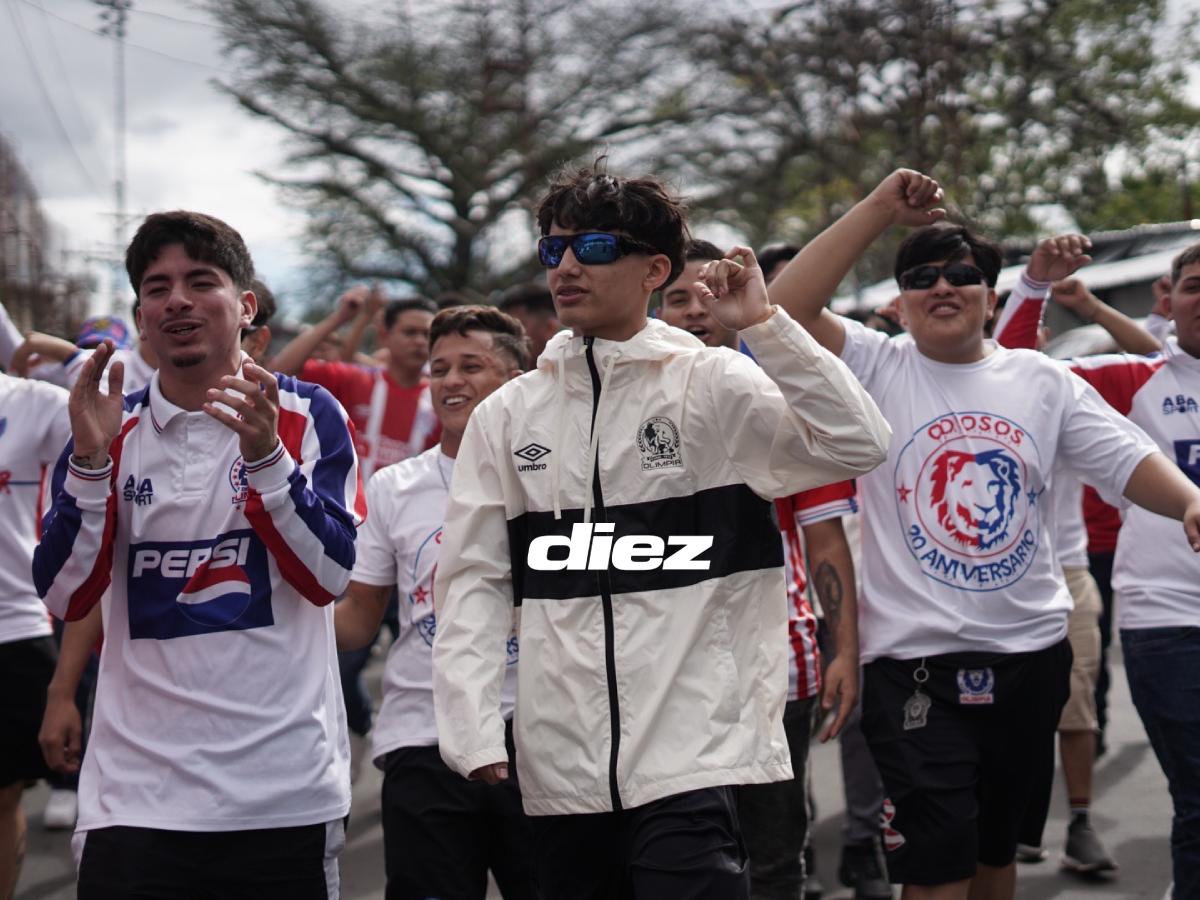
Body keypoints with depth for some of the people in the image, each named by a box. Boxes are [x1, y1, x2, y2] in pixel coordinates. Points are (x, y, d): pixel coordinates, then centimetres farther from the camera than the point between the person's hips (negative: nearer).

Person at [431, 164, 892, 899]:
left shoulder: (715, 385, 0)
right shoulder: (507, 415, 10)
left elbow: (859, 445, -12)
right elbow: (474, 579, 8)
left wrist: (763, 325, -17)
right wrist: (473, 728, -3)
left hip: (692, 755, -4)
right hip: (561, 763, 4)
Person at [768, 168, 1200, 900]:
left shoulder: (1043, 382, 5)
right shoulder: (875, 369, -2)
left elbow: (1130, 461, 1)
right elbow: (786, 308, -16)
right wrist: (881, 209, -17)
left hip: (1032, 653, 4)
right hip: (916, 657, -4)